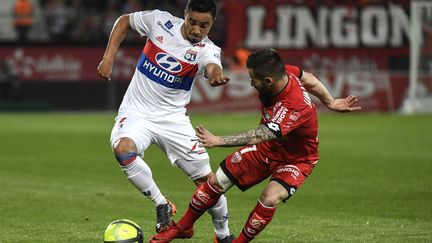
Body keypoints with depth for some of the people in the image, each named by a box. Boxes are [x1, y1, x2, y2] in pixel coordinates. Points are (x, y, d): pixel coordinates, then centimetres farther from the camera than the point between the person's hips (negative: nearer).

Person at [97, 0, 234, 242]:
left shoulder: (207, 50, -12)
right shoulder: (160, 21, -7)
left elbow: (213, 68, -37)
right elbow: (124, 21, 9)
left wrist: (217, 76, -62)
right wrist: (109, 57, -2)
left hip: (173, 117, 0)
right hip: (136, 112, 0)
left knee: (207, 179, -1)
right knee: (123, 149, -33)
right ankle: (162, 205, -15)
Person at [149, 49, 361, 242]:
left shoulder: (296, 108, -41)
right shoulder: (284, 72, -20)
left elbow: (259, 136, -44)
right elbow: (308, 78, 1)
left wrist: (218, 141, -48)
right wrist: (330, 103, 15)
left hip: (296, 160, -7)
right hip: (268, 147, 7)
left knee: (270, 198, -33)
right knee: (216, 182, 6)